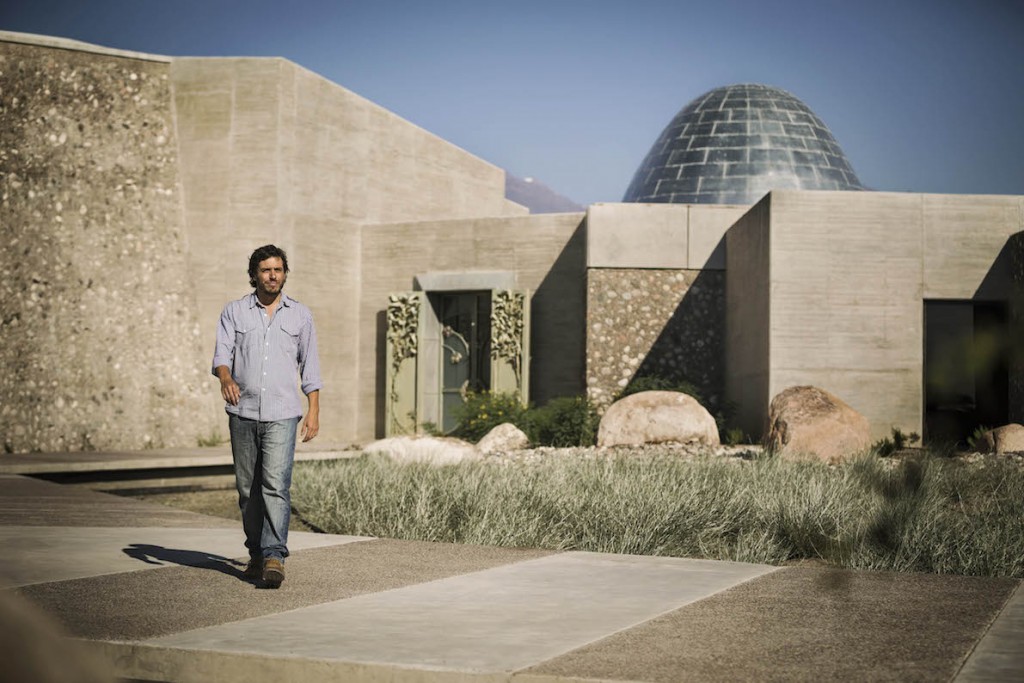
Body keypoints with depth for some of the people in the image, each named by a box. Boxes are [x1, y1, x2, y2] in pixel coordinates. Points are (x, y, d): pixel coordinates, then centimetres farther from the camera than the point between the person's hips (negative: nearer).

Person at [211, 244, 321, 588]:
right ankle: (256, 554, 21)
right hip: (243, 413, 2)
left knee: (276, 485, -15)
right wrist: (226, 379, -26)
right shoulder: (234, 312, 6)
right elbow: (221, 354, -4)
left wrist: (314, 410, 4)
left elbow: (309, 366, 11)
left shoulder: (300, 315, 8)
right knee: (248, 488, 8)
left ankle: (274, 556, -20)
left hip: (282, 415, -2)